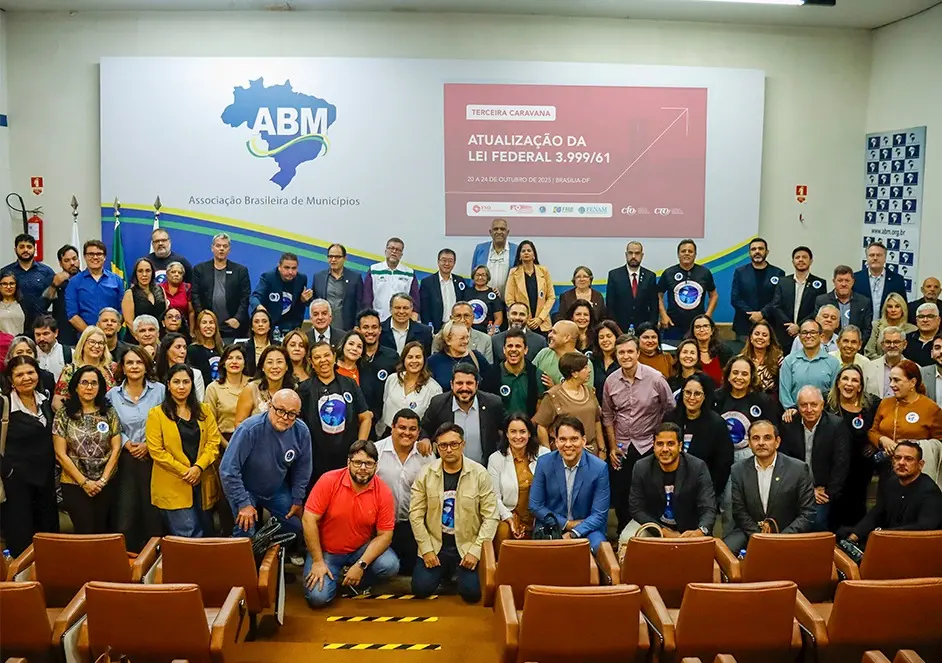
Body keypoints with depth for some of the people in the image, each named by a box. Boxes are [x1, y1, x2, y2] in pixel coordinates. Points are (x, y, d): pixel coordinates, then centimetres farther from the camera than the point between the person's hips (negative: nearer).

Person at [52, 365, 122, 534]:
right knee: (85, 533, -4)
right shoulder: (63, 415, -2)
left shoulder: (109, 413, 3)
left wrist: (103, 480, -7)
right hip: (74, 484, -2)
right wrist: (84, 482, -9)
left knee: (102, 532, 6)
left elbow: (116, 449, 1)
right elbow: (61, 454, -5)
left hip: (105, 484, 2)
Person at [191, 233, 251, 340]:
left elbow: (245, 298, 4)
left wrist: (238, 319, -8)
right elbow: (195, 296, 5)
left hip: (233, 327, 0)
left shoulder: (241, 270, 8)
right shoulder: (200, 269, 10)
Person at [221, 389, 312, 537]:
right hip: (245, 489, -4)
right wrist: (244, 503, -24)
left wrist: (298, 500, 2)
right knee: (245, 533, -13)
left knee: (296, 527, 4)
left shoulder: (301, 432, -18)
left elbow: (302, 469, -2)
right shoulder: (250, 429, -32)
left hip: (278, 489, 4)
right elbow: (228, 469, -28)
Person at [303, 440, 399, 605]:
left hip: (362, 549, 2)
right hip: (326, 550, -1)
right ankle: (332, 577, 16)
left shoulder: (383, 492, -13)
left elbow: (385, 535, -11)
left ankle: (358, 583, 8)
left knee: (390, 566, -25)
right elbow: (309, 520, -16)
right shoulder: (329, 481, -18)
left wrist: (361, 565, -22)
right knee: (318, 597, -21)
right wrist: (318, 562, -17)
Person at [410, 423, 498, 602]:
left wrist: (475, 551, -14)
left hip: (467, 546, -1)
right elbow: (416, 514, -2)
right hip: (435, 545, 1)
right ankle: (444, 573, 20)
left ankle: (458, 571, 19)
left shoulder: (479, 473, -8)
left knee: (472, 592, -16)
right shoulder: (426, 473, -4)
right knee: (420, 589, -13)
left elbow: (491, 517, -8)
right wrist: (426, 549, -9)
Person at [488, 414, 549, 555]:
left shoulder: (543, 454, 0)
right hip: (509, 515, 0)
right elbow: (494, 496, -1)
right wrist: (508, 518, -14)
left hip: (539, 517, 0)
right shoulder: (496, 459, 0)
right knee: (503, 531, -31)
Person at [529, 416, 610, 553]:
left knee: (598, 547, -30)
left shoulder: (599, 468, -11)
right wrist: (567, 524, -10)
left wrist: (573, 534, -22)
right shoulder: (544, 463, -7)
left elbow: (599, 514, -8)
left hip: (586, 527, 0)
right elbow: (535, 506, -1)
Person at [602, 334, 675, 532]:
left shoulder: (656, 379, -11)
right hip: (622, 449, 3)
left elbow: (670, 412, -1)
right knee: (620, 497, 9)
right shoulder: (610, 381, -2)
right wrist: (613, 447, 5)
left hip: (649, 447, -3)